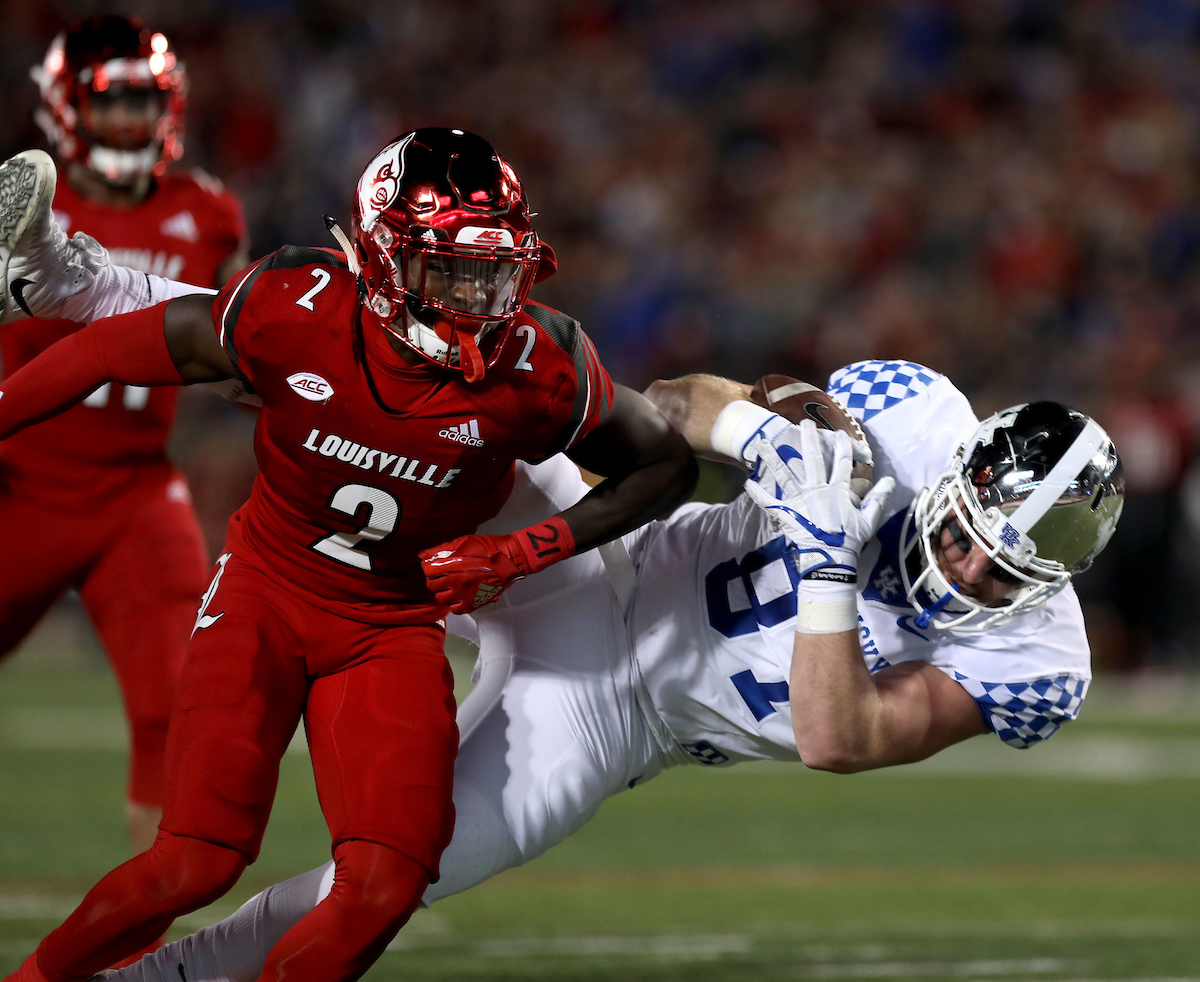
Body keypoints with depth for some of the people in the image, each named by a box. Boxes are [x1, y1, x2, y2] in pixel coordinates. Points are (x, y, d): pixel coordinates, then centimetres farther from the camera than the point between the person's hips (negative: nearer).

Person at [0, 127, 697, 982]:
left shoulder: (536, 373, -21)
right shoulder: (295, 312, -23)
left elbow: (666, 466, -4)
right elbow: (121, 350, -7)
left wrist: (525, 553, -15)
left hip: (395, 630, 2)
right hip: (267, 596, -1)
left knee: (384, 890, -15)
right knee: (195, 863, -16)